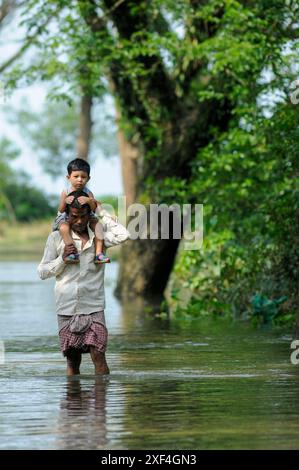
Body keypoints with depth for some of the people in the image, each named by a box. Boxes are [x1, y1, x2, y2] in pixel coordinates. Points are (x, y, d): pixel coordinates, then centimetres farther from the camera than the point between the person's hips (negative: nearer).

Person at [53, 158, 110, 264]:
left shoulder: (88, 193, -7)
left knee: (97, 224, -23)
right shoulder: (66, 193, -10)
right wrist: (65, 201, -32)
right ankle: (73, 253, -33)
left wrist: (89, 201, -39)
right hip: (67, 218, -2)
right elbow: (61, 210, -12)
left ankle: (99, 253, -23)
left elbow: (94, 208, -18)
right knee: (63, 228, -34)